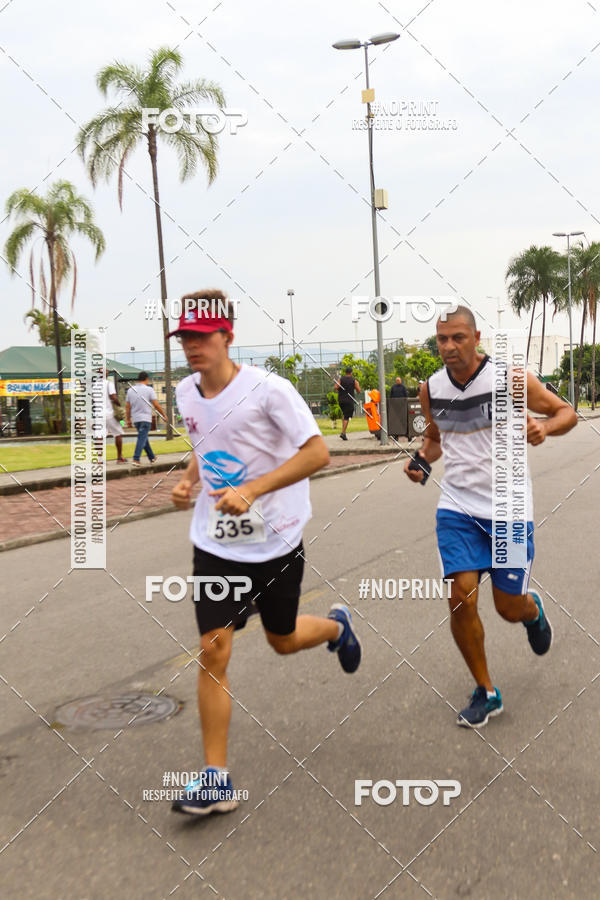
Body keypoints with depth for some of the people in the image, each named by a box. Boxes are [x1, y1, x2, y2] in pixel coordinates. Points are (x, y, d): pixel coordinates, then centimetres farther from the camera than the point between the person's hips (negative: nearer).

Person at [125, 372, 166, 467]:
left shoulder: (130, 390, 7)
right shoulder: (149, 389, -7)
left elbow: (127, 407, 9)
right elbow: (156, 405, -9)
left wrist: (128, 420, 17)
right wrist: (164, 415, 3)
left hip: (135, 419, 6)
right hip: (145, 418, -5)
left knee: (143, 438, 17)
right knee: (142, 439, -8)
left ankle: (152, 457, 27)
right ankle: (136, 459, -18)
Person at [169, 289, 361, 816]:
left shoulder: (267, 389, -17)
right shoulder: (186, 394, 2)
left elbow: (317, 452, -19)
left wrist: (251, 490, -27)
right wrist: (188, 481, 0)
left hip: (276, 540, -3)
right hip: (215, 543, 4)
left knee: (283, 640, 15)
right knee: (213, 652, -6)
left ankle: (337, 625, 51)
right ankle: (217, 779, 3)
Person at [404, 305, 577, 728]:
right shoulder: (431, 390, 1)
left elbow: (567, 412, -2)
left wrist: (544, 426, -24)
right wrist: (422, 459, -2)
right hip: (458, 507, 3)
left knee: (510, 608, 6)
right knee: (461, 597, -11)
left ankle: (533, 609, 47)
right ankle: (486, 693, 10)